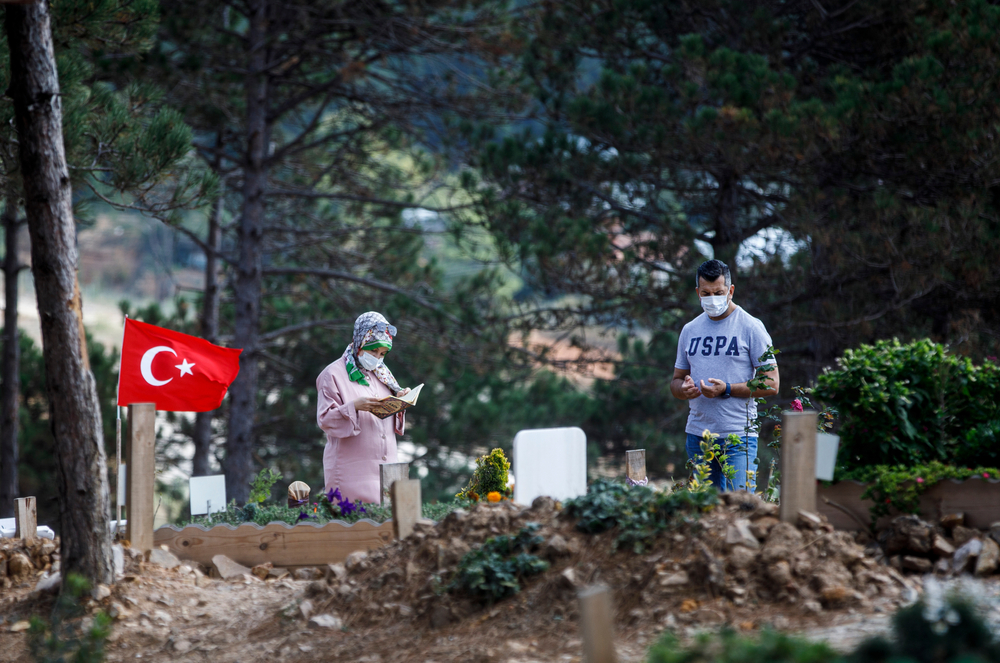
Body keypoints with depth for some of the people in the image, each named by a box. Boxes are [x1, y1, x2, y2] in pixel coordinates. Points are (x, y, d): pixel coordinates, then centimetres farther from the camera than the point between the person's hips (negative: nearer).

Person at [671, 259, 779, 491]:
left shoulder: (750, 327, -2)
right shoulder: (690, 330, 14)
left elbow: (771, 384, -5)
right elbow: (676, 380, 21)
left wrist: (727, 390, -17)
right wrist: (683, 389, -4)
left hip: (738, 437, -5)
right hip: (697, 435, 5)